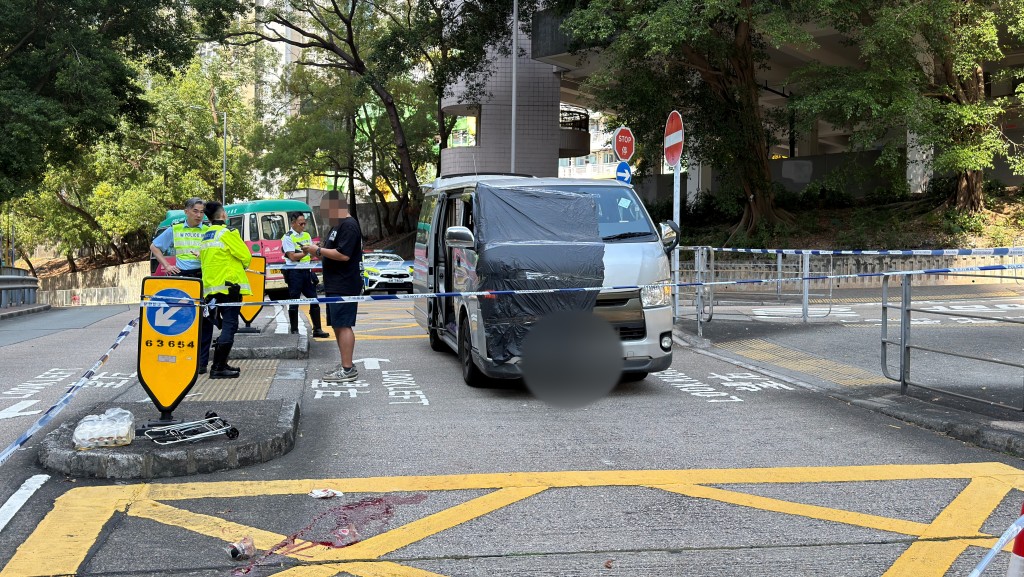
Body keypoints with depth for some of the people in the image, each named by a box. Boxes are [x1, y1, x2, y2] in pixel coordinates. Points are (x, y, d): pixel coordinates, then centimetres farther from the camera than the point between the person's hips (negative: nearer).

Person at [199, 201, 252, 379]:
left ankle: (221, 363, 20)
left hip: (210, 286, 8)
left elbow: (203, 258, 16)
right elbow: (246, 257, -10)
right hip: (229, 284, -8)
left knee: (226, 324, 17)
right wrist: (241, 266, 12)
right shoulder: (228, 233, -9)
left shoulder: (205, 236, 13)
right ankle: (218, 368, -12)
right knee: (229, 325, -7)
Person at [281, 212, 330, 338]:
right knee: (294, 302, 1)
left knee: (314, 300, 5)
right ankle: (294, 331, 8)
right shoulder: (288, 237, -6)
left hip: (307, 271, 6)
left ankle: (317, 329, 11)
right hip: (294, 272, -6)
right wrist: (306, 252, -23)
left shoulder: (307, 235, 13)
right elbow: (292, 256, -14)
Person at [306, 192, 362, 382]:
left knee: (343, 325, -11)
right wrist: (319, 251, 10)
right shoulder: (338, 226, 21)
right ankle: (346, 366, 19)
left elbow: (343, 255, -23)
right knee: (338, 325, 13)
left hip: (344, 287, -11)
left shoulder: (349, 226, -14)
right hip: (335, 286, 11)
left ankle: (347, 370, -10)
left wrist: (319, 250, -14)